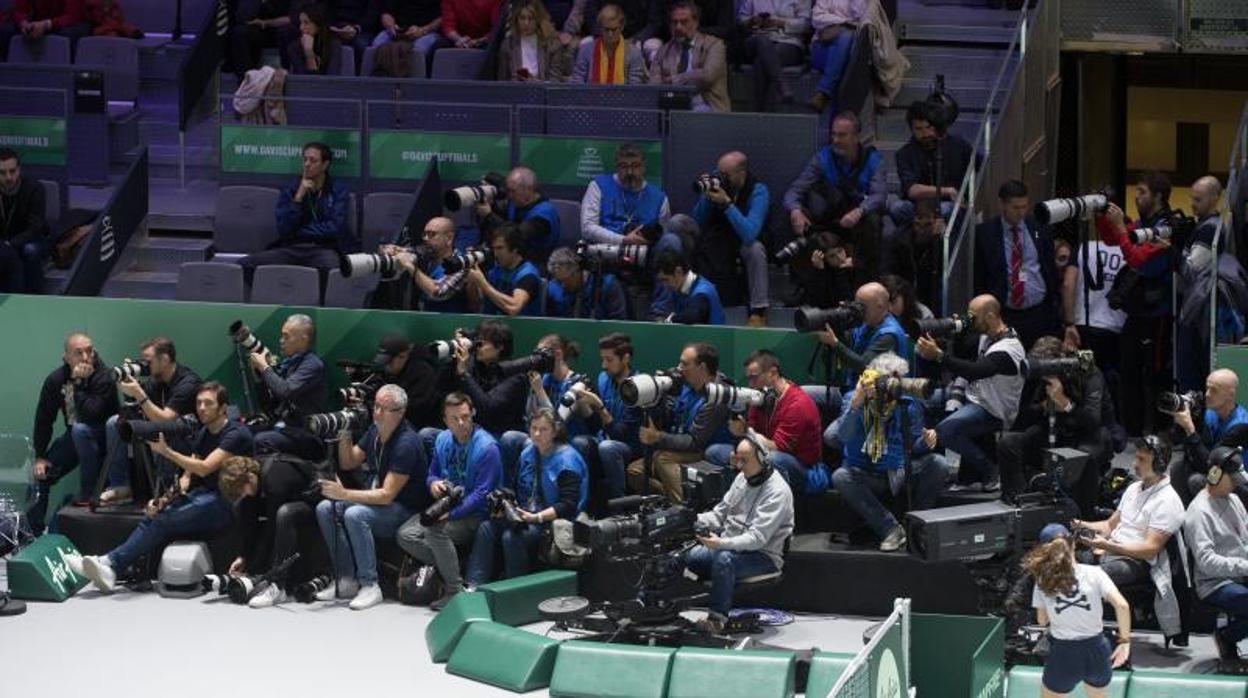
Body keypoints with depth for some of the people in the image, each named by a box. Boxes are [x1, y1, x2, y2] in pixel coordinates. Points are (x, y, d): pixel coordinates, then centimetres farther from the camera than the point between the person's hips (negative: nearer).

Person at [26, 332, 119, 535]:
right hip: (74, 437, 6)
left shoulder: (102, 377, -23)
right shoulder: (55, 380, -7)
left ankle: (89, 493, -25)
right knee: (41, 472, -2)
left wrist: (78, 384, -32)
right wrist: (40, 456, -4)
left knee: (80, 429, -36)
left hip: (102, 436, -6)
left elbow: (90, 414, -34)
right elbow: (43, 419, -1)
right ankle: (34, 531, 17)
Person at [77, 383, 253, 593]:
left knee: (164, 520, -27)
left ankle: (112, 563, -30)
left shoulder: (236, 434, -8)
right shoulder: (202, 434, 18)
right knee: (153, 516, -20)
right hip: (201, 495, 7)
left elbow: (205, 468, -18)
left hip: (225, 502, -7)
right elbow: (187, 475, 13)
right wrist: (168, 496, -7)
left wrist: (166, 452, -21)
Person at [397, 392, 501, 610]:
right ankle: (446, 568, -5)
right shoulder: (443, 440, 5)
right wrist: (433, 483, -8)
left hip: (473, 514, -7)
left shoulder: (486, 447, -16)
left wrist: (451, 513, -27)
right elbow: (432, 474, 18)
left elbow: (482, 493, -19)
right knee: (406, 535, -14)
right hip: (445, 508, 7)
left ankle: (456, 590, -20)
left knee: (435, 530, -33)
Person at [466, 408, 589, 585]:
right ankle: (472, 586, -19)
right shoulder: (528, 454, 12)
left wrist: (537, 517, -24)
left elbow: (568, 506, -17)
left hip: (554, 520, -8)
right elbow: (519, 490, 21)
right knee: (486, 528, -13)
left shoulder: (567, 460, -12)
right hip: (526, 514, 8)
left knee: (511, 537, -30)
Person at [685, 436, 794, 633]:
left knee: (724, 560, -36)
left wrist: (722, 543, -36)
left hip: (764, 555, -8)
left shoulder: (777, 491, -18)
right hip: (729, 546, 8)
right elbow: (721, 512, 16)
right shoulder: (742, 478, 9)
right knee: (689, 556, -15)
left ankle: (717, 619, -33)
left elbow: (757, 538, -25)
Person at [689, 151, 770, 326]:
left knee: (754, 249, -36)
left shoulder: (758, 191, -21)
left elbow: (749, 234, -36)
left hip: (745, 243, -4)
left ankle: (759, 311, -26)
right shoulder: (716, 182, -9)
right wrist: (706, 196, -23)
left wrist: (727, 203, -39)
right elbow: (696, 224, -7)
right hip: (719, 242, 4)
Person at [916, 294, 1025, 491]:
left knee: (945, 430, -28)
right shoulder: (986, 336, 4)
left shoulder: (1008, 348, -27)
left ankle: (991, 473, -8)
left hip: (993, 412, -10)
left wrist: (938, 355, -47)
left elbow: (975, 371, -41)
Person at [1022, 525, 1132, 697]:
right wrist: (1124, 640, -7)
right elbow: (1121, 604, -15)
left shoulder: (1043, 582, -2)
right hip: (1096, 651, 2)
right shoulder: (1094, 573, -5)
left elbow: (1042, 620, 7)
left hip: (1063, 655, -1)